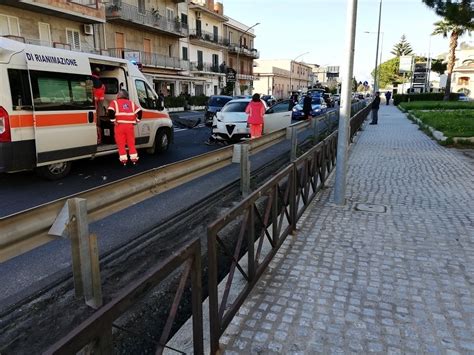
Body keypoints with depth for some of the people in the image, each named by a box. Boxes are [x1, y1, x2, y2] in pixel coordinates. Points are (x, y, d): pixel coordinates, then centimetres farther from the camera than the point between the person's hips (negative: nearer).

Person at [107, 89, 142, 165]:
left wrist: (113, 121, -8)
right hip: (130, 125, 3)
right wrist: (137, 120, 12)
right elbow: (139, 111, 6)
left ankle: (123, 159, 7)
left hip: (119, 125, -3)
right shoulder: (131, 103, 15)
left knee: (121, 143, 6)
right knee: (131, 143, 12)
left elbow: (110, 111, -14)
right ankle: (134, 158, 13)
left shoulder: (115, 102, 5)